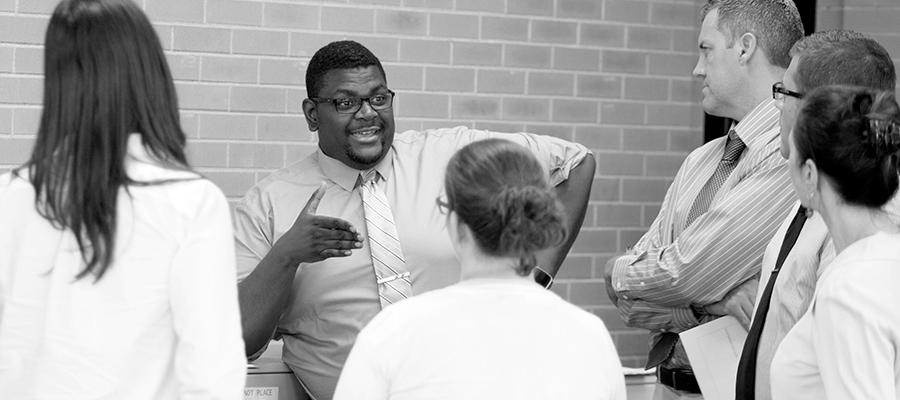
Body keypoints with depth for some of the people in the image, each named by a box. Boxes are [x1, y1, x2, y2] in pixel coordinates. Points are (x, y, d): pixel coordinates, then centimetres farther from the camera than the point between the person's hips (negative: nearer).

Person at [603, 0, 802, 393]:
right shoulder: (699, 162, 14)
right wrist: (711, 298, -9)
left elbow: (684, 275, -15)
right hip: (664, 383, 5)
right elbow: (629, 299, 8)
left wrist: (618, 273, 3)